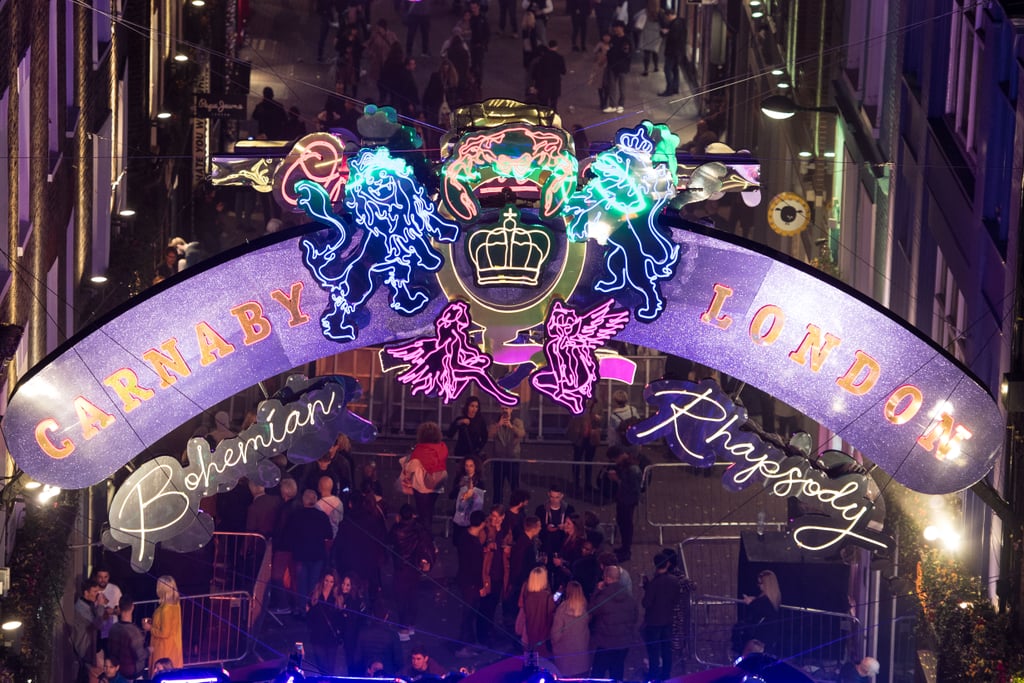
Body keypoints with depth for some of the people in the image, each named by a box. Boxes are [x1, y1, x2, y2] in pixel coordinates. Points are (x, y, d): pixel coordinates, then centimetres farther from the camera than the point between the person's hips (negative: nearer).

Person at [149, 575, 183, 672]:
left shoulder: (166, 609, -26)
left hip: (165, 649, -9)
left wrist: (150, 628, -10)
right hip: (171, 647, 9)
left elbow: (164, 633, -23)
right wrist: (153, 623, 8)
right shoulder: (174, 604, 2)